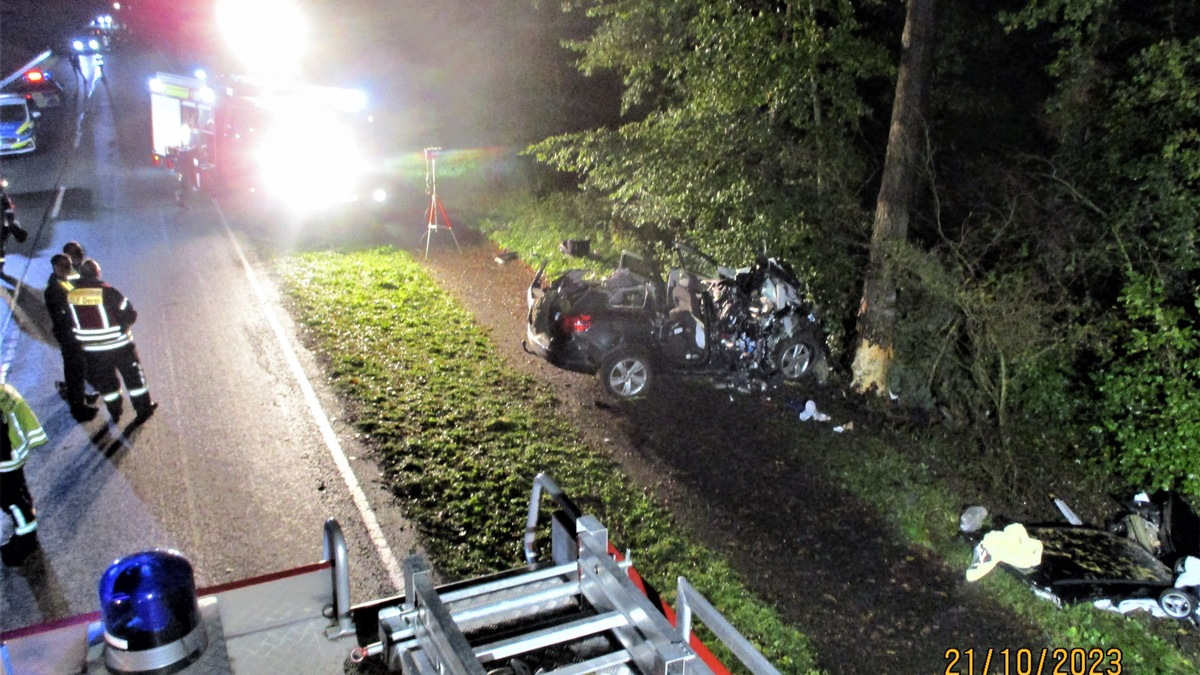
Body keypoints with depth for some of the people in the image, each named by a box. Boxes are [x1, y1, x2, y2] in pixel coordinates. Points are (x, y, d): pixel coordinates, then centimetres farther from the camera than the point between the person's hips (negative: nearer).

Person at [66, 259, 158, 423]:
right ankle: (143, 409, 23)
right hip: (118, 344, -4)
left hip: (92, 349, 4)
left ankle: (115, 412, 33)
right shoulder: (106, 291, -21)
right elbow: (129, 313, -16)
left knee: (104, 381, 20)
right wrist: (123, 324, 4)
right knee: (133, 375, 14)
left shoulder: (71, 295, -7)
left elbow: (71, 321, 5)